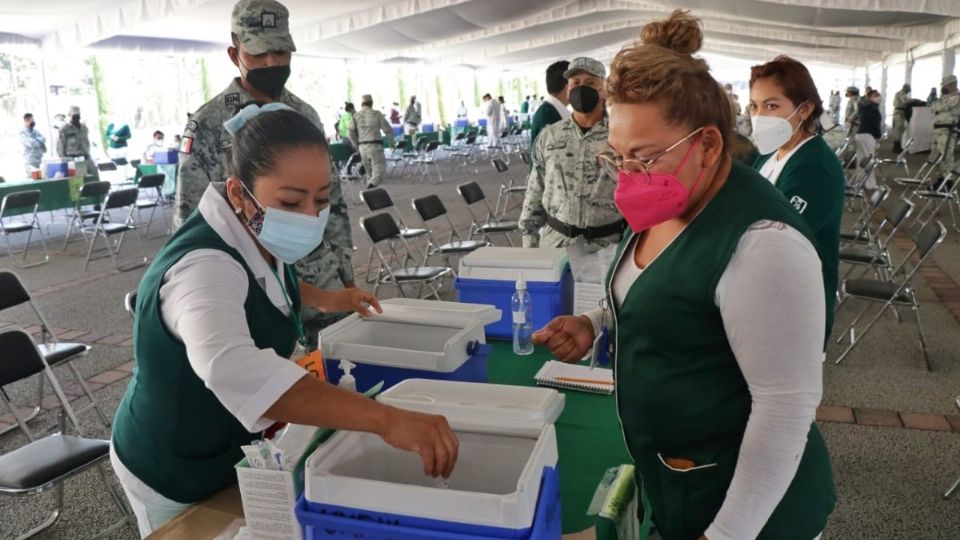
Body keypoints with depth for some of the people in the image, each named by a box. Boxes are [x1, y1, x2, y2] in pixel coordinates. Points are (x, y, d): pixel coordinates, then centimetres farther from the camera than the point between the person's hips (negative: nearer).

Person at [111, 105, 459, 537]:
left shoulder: (254, 238, -10)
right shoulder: (204, 267, -38)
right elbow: (231, 368, -61)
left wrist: (323, 299, 8)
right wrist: (385, 418, -67)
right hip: (178, 476, -8)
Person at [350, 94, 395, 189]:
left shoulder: (356, 116, 6)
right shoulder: (376, 114, -3)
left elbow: (351, 134, 4)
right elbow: (388, 129, -1)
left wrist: (357, 147, 18)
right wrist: (391, 143, 15)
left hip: (362, 147, 5)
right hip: (375, 146, -5)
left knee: (371, 172, 19)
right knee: (379, 171, -5)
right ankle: (370, 188, -26)